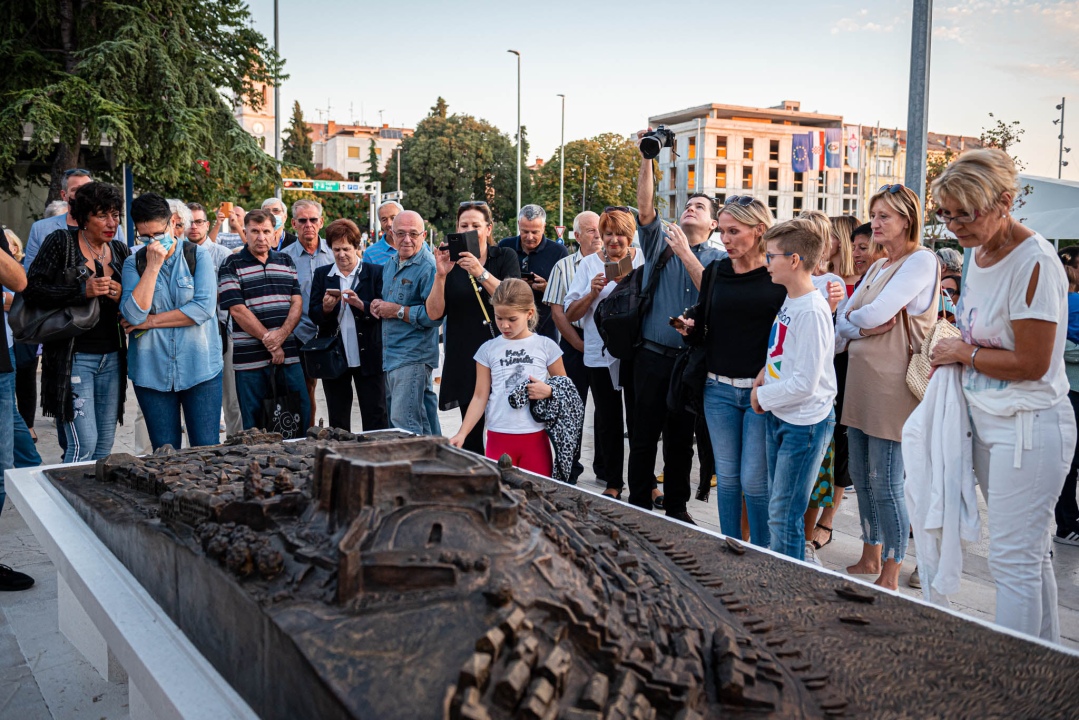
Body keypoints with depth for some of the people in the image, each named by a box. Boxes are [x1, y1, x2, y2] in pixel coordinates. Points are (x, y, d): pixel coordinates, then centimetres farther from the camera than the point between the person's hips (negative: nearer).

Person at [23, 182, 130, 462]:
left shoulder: (120, 250, 12)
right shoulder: (61, 242, -3)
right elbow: (31, 290, -10)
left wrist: (121, 296, -4)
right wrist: (83, 291, -21)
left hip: (112, 357, 5)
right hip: (74, 357, -5)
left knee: (105, 444, 9)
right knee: (84, 443, -10)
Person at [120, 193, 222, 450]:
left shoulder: (199, 255, 1)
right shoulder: (134, 263, 5)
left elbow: (205, 308, -12)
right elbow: (134, 316, -10)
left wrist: (152, 321, -8)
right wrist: (152, 266, -12)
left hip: (199, 369, -1)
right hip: (151, 372, 2)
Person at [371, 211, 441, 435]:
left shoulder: (428, 267, -13)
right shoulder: (389, 266, 16)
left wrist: (397, 311, -16)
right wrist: (376, 305, 7)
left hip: (413, 359, -9)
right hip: (390, 358, 9)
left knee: (404, 426, -10)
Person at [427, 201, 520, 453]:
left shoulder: (505, 257, 5)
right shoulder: (450, 262, 8)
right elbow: (434, 313, -1)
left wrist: (481, 273, -23)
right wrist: (440, 275, -14)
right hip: (465, 358, 1)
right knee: (471, 432, 5)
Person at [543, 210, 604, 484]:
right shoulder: (563, 266, 6)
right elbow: (557, 312, 0)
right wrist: (580, 345, -8)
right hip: (575, 343, -1)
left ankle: (604, 468, 19)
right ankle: (570, 470, 15)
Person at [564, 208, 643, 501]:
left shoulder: (643, 260, 4)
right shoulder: (589, 264, 6)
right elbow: (570, 314, 4)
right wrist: (592, 293, -13)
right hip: (600, 354, 2)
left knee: (639, 421, 0)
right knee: (608, 422, 9)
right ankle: (613, 483, 21)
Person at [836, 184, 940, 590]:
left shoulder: (921, 261, -8)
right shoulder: (877, 268, 18)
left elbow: (876, 313, -19)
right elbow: (843, 324, 10)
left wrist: (854, 318, 2)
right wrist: (864, 326, -10)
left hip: (892, 384, -8)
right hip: (860, 378, 8)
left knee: (886, 486, -3)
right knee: (861, 478, 15)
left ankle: (891, 577, 8)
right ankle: (870, 558, 29)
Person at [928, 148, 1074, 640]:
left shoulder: (1034, 263, -19)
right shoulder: (978, 252, 8)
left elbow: (1031, 363, -21)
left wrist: (964, 352, -9)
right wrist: (950, 360, 6)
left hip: (1030, 428, -9)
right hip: (989, 424, 9)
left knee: (1013, 558, -3)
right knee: (1031, 551, 18)